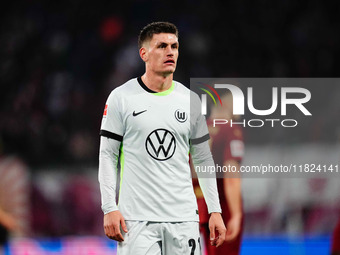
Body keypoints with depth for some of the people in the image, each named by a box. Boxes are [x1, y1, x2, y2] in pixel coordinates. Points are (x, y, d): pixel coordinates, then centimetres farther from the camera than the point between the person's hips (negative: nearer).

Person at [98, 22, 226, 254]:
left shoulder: (190, 100, 9)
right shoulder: (121, 98, 0)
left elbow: (203, 159, 14)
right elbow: (108, 155, 1)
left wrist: (215, 210, 8)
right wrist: (110, 208, -8)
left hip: (184, 218, 3)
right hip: (137, 217, -3)